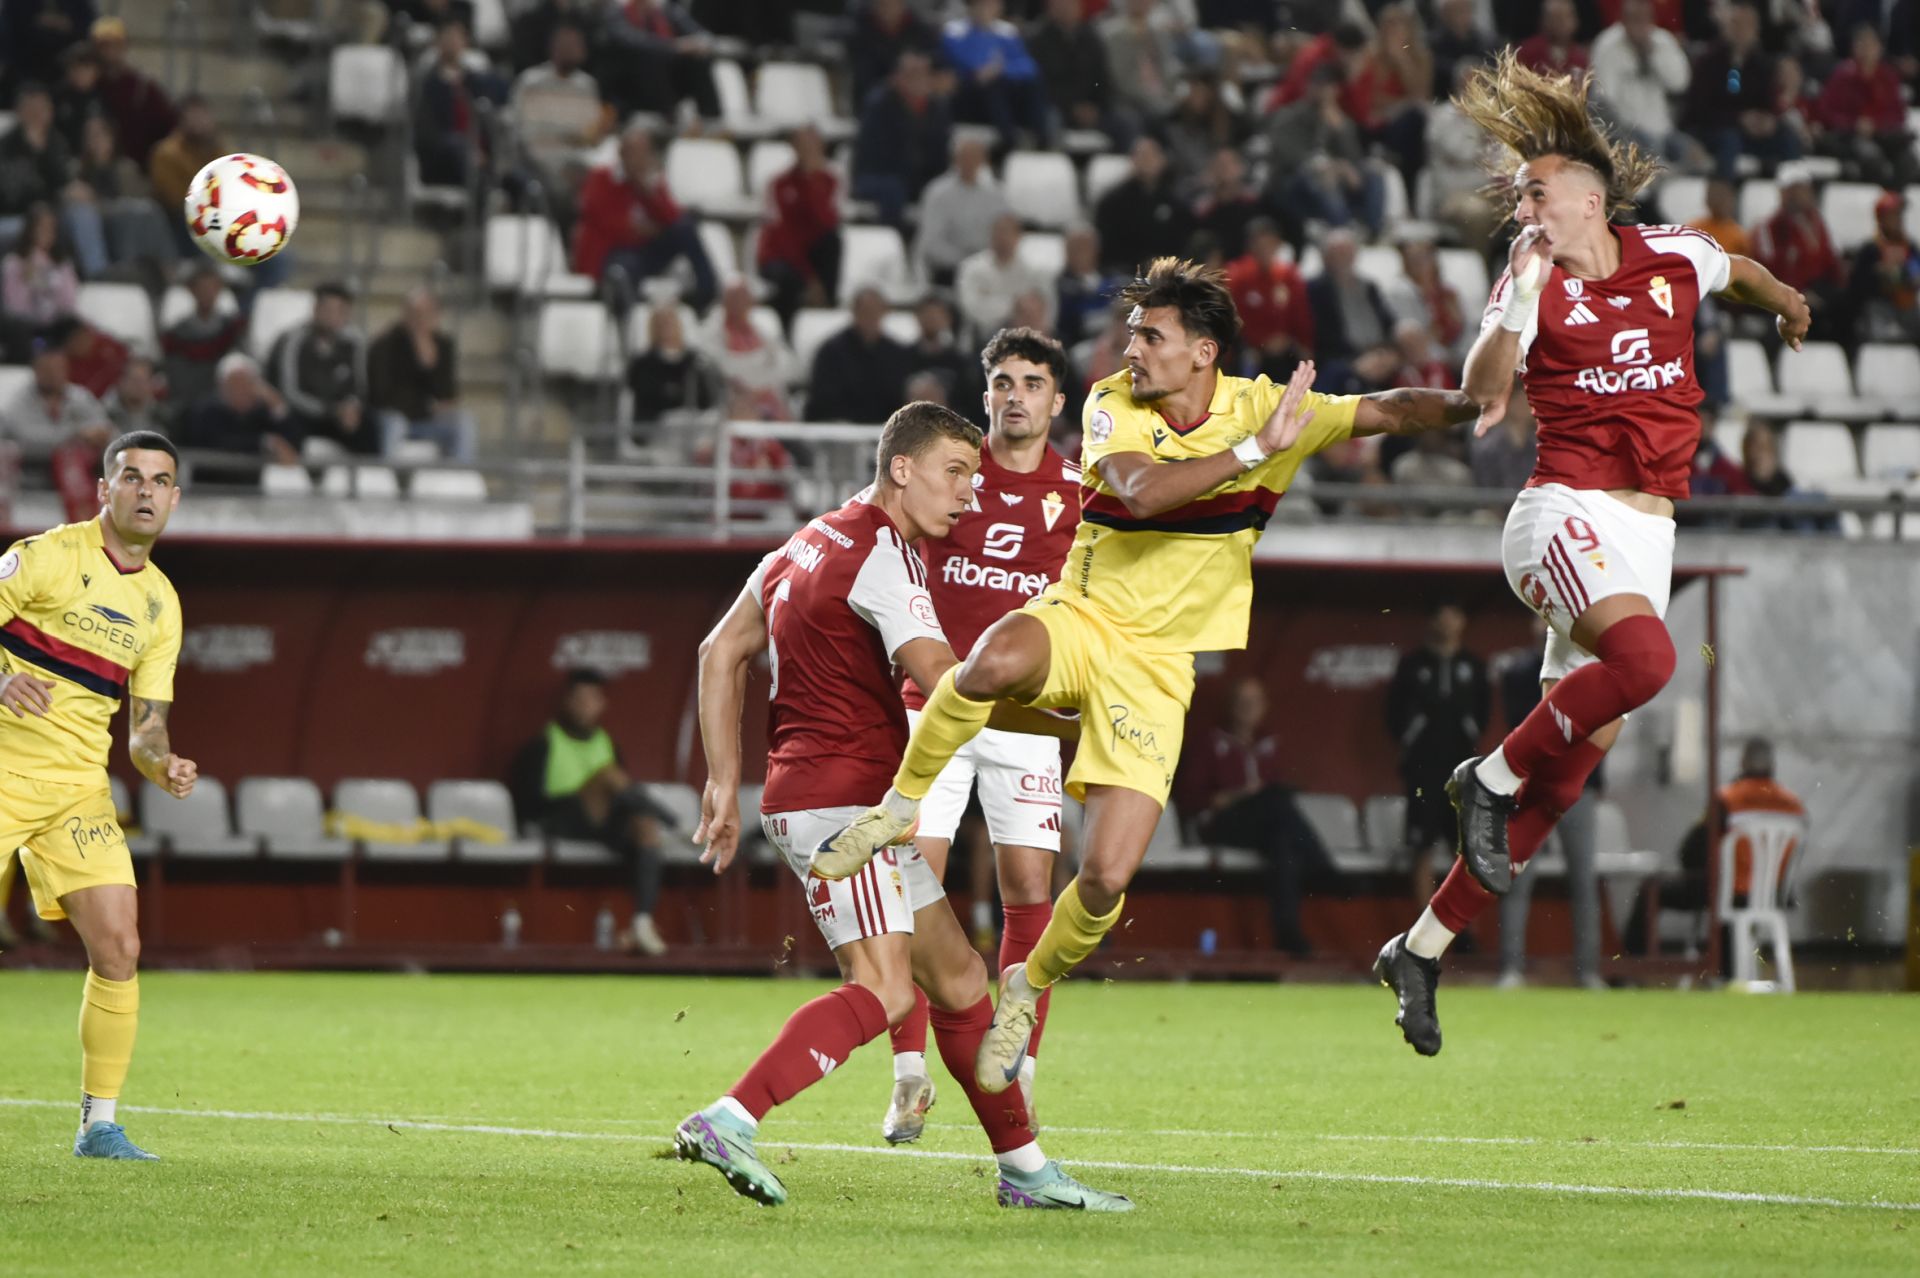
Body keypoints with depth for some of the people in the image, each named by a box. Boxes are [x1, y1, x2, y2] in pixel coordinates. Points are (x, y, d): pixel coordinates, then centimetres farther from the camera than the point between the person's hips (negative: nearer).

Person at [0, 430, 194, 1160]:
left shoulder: (161, 604, 12)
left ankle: (99, 1124, 3)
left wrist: (164, 766, -8)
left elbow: (146, 728, 14)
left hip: (78, 787, 5)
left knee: (119, 949, -6)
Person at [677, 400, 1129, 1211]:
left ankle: (1024, 1167, 19)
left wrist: (724, 780, 19)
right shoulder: (880, 552, -12)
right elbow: (943, 681, -24)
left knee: (957, 976, 13)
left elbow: (720, 652, 21)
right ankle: (728, 1121, -32)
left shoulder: (810, 543, 18)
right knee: (883, 989, -22)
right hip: (842, 798, -11)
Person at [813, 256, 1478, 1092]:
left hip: (1161, 666, 1)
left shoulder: (1260, 406, -1)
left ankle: (1031, 985, 19)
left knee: (1108, 878, -13)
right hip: (1081, 617, -1)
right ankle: (901, 808, -15)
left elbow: (1384, 412, -3)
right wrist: (1255, 450, -28)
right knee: (994, 662, -40)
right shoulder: (1111, 405, -4)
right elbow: (1140, 490, -23)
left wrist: (1469, 405, -21)